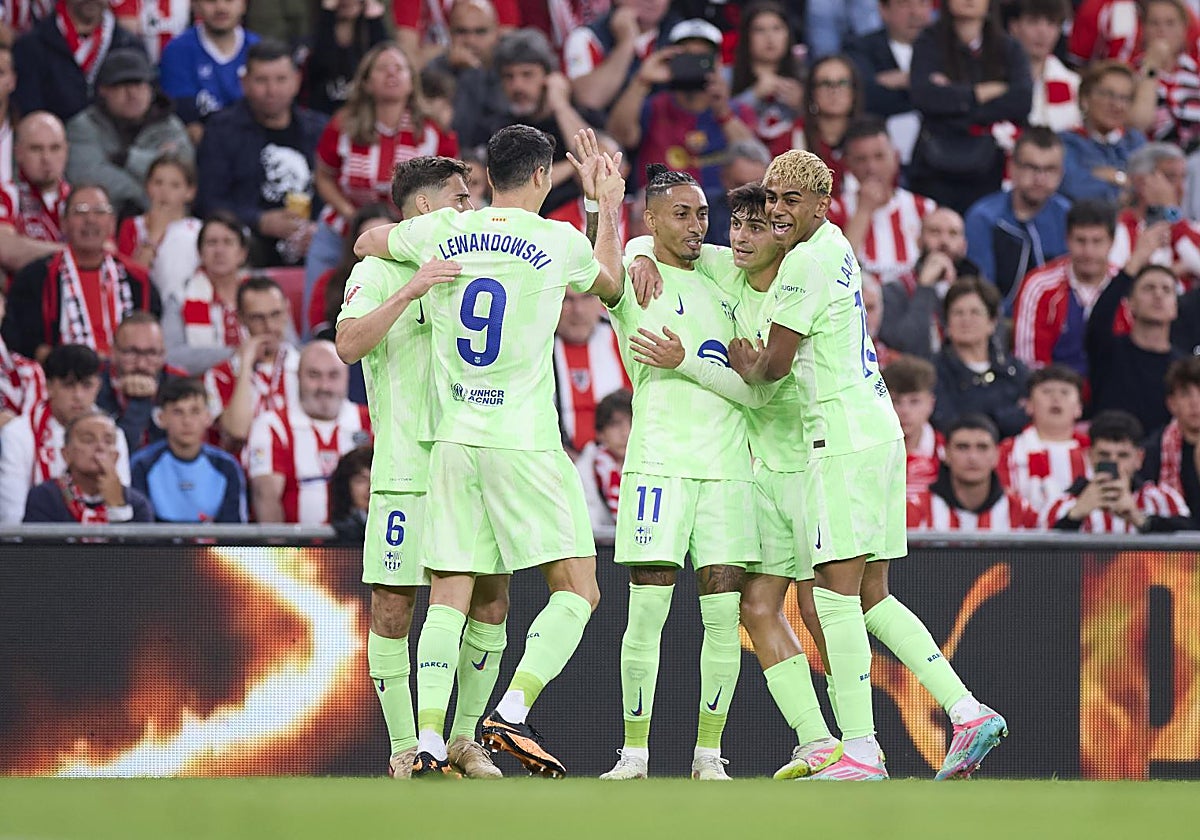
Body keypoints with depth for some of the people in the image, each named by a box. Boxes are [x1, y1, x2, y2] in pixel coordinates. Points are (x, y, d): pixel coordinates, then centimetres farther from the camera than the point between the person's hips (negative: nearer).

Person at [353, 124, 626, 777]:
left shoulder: (441, 233, 5)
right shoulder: (559, 242, -2)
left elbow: (366, 244, 26)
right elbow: (612, 285, 21)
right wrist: (610, 208, 34)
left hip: (452, 441, 4)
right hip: (525, 442, -4)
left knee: (449, 597, 6)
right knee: (578, 589, 1)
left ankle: (429, 740, -5)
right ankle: (512, 712, -16)